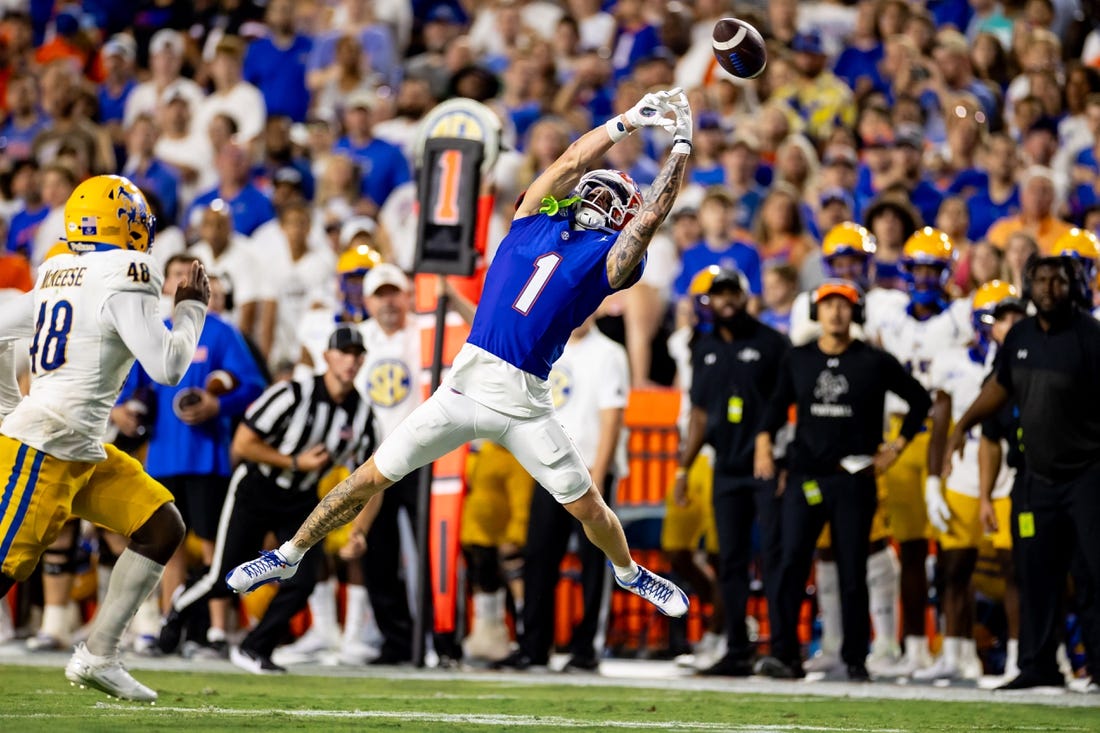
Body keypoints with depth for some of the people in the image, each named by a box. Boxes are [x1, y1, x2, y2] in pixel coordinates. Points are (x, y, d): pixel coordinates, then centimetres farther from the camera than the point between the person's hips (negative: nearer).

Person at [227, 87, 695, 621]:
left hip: (524, 405, -1)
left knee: (588, 506, 2)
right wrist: (629, 121, 2)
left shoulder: (608, 257, 5)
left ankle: (629, 573, 33)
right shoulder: (535, 220, 12)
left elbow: (653, 215, -7)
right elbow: (571, 162, 4)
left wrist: (682, 145, -3)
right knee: (374, 476, -1)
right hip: (467, 382, 1)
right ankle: (288, 557, 12)